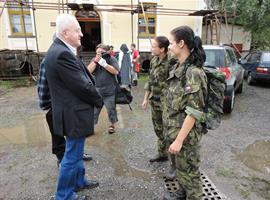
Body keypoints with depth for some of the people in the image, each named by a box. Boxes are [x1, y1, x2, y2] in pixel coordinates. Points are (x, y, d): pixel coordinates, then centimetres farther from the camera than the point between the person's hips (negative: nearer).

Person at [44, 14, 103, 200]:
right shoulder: (62, 54, -24)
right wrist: (99, 100, -7)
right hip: (74, 114, -10)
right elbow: (83, 86, -23)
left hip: (73, 111, 10)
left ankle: (79, 181, 44)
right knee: (72, 155, 7)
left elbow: (82, 78, 11)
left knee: (76, 152, 24)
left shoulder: (61, 50, 9)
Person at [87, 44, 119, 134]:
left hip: (110, 92, -2)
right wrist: (96, 60, -15)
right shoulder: (94, 60, 7)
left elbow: (115, 71, -14)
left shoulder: (112, 59, -1)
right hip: (97, 91, 3)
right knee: (94, 111, 8)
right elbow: (88, 71, -7)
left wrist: (104, 64, -21)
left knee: (111, 110, 10)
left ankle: (112, 125, 31)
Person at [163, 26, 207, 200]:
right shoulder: (178, 67, 5)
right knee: (181, 167, 25)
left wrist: (179, 139, -21)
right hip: (175, 128, 9)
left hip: (186, 133, -8)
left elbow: (194, 112, -24)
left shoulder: (193, 72, -22)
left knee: (188, 170, 11)